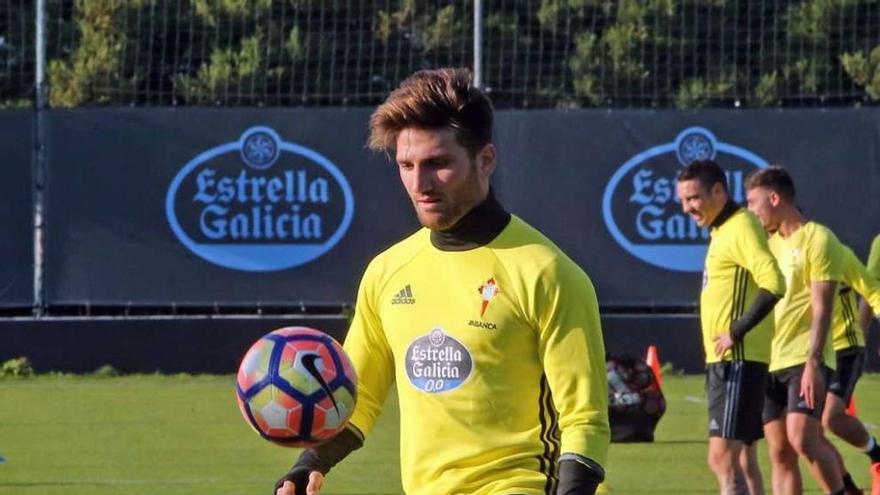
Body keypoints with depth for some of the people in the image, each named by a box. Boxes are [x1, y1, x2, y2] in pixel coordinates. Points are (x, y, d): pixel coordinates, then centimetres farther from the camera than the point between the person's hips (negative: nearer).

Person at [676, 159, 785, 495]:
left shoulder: (742, 227, -13)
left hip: (738, 361, -10)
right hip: (723, 362, 10)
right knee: (739, 458, 13)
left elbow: (773, 284, -26)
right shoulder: (722, 231, 17)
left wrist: (736, 332, -21)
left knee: (723, 459, -14)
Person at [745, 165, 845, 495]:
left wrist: (812, 363, -20)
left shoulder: (817, 239, -5)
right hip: (770, 361, 7)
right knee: (779, 453, 2)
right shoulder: (769, 243, 17)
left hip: (804, 360, -7)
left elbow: (822, 309, -12)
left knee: (802, 438, -22)